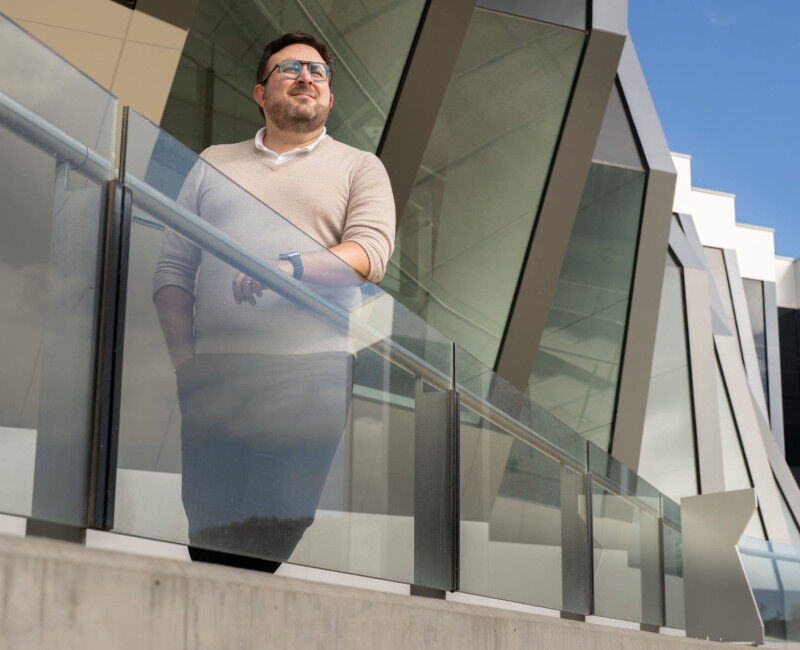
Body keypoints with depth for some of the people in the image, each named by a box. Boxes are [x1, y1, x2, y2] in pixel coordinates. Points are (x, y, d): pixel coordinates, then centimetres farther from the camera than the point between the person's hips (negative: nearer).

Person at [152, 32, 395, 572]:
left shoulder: (358, 167, 15)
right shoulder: (214, 163, 22)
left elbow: (370, 254, -2)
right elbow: (173, 268, 15)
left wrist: (290, 267, -18)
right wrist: (185, 360, 2)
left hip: (311, 376, -2)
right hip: (215, 380, 2)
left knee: (289, 540, -8)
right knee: (209, 537, -4)